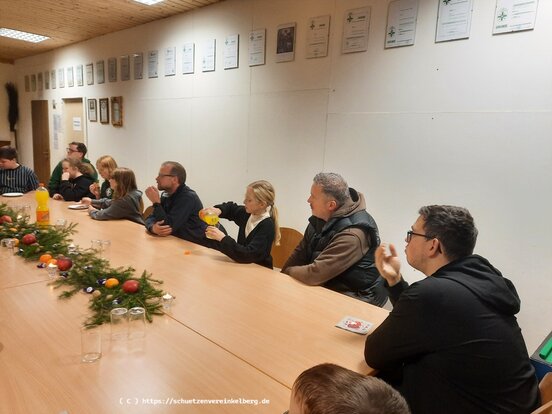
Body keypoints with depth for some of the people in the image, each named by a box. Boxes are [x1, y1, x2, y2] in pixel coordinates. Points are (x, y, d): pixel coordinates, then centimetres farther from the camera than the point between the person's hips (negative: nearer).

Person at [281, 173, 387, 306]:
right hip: (326, 288, 7)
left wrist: (287, 271, -11)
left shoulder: (352, 234, -29)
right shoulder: (320, 218, -2)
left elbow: (314, 274, -29)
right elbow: (300, 254, 5)